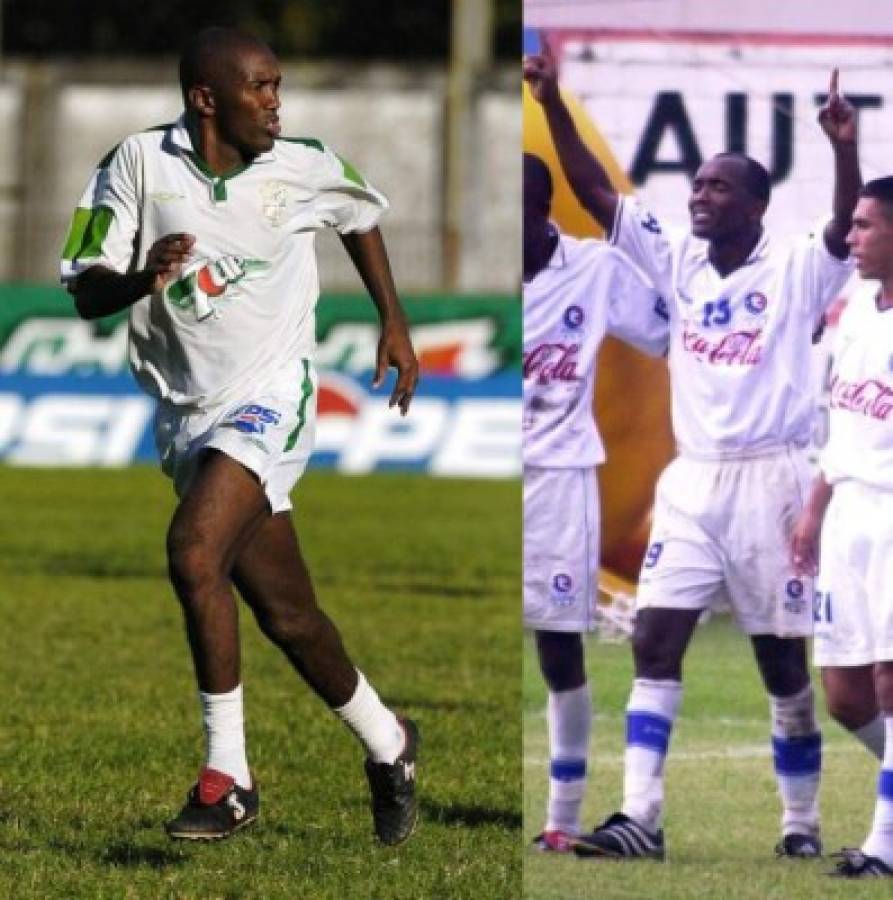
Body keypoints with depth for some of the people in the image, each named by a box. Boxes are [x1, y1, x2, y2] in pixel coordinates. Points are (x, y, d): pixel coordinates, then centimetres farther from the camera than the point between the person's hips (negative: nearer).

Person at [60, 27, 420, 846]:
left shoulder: (303, 167, -3)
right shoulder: (140, 164, -5)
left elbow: (361, 215, 21)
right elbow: (87, 292, -5)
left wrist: (393, 320, 19)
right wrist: (144, 277, -25)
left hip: (271, 395, -3)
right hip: (189, 411, 3)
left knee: (195, 553, -26)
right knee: (288, 617, 7)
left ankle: (228, 778, -21)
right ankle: (387, 745, 30)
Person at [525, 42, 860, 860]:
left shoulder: (795, 272, -4)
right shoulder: (678, 264, 7)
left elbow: (848, 229, -22)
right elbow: (597, 193, 2)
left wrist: (844, 148, -38)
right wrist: (554, 105, -9)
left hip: (768, 478, -4)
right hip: (690, 481, 4)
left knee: (783, 660, 4)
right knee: (655, 642, -7)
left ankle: (802, 823, 15)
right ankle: (640, 817, -9)